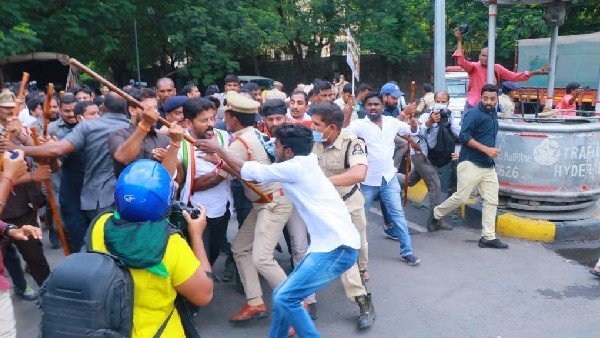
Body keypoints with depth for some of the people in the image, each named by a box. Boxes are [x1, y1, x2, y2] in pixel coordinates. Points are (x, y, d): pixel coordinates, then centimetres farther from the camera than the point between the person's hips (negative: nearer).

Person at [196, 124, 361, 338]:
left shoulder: (296, 167, -13)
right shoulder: (302, 167, 15)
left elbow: (252, 171, -2)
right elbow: (256, 174, 20)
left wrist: (218, 149, 9)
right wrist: (222, 161, 22)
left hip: (338, 247, -10)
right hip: (328, 245, 10)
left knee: (286, 298, -12)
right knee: (282, 295, 12)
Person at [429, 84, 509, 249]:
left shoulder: (494, 114, 16)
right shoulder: (474, 114, -10)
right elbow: (464, 137, -19)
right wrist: (486, 149, -21)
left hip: (489, 166, 8)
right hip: (470, 163, -8)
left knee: (491, 201, 3)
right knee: (461, 197, -7)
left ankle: (488, 237, 7)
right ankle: (437, 213, 19)